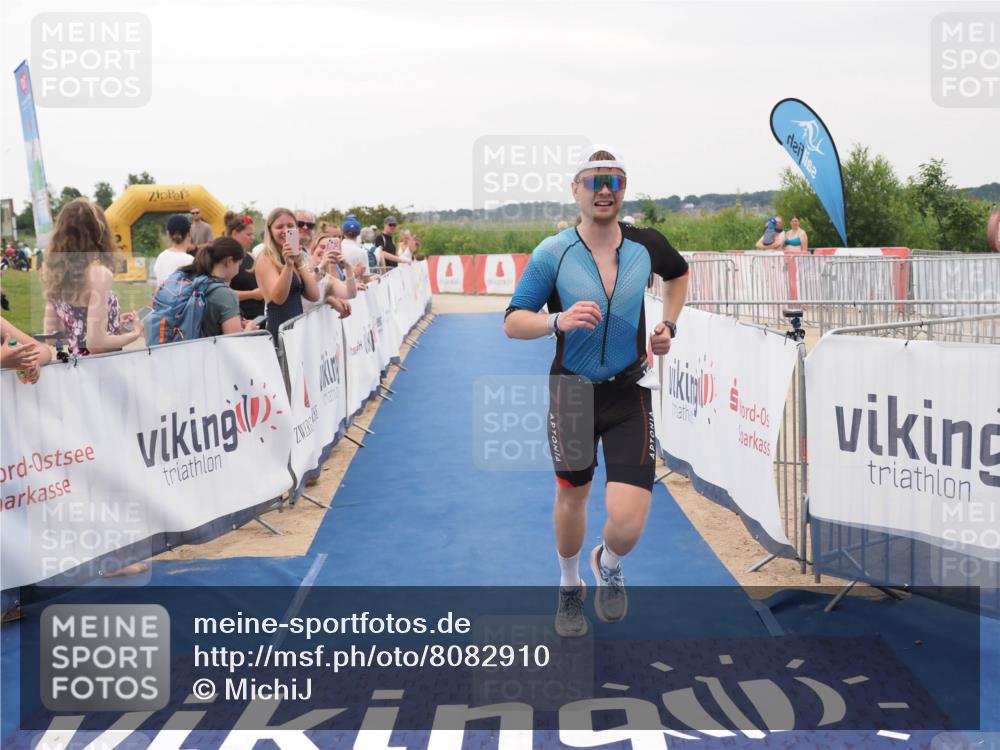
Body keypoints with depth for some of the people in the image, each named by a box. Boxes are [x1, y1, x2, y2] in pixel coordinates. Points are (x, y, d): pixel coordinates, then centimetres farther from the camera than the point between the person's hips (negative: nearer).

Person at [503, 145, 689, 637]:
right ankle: (570, 588, 47)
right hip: (572, 392, 0)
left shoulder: (647, 245, -4)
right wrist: (558, 321, -30)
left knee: (627, 523, -12)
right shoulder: (552, 253, -12)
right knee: (571, 498, 18)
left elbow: (678, 273, 21)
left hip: (629, 397, 1)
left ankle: (608, 566, 27)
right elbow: (512, 323, -11)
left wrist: (669, 325, 8)